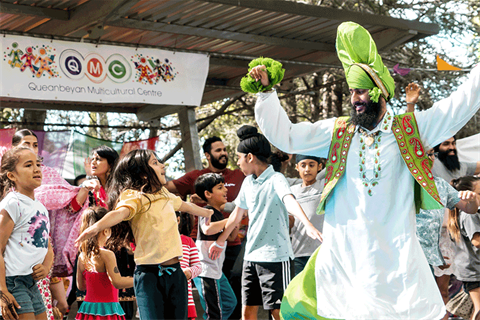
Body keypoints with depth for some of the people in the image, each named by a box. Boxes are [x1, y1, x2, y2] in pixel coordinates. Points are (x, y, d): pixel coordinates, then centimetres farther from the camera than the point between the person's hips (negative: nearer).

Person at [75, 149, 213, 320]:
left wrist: (206, 212, 53)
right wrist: (97, 226, -51)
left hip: (175, 272, 7)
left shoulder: (164, 194, 15)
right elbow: (121, 212, -30)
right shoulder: (134, 196, -9)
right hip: (150, 274, -7)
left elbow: (185, 206, 35)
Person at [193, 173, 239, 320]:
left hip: (216, 270, 10)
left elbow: (231, 236, 21)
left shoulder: (218, 213, 14)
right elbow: (207, 229, -38)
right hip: (206, 271, -10)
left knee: (230, 302, 23)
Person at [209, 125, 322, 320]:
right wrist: (219, 242, 34)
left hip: (276, 256, -7)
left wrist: (308, 225, -49)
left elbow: (289, 201, -31)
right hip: (251, 256, 7)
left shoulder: (275, 179, -12)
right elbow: (237, 214, 25)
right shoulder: (248, 183, 12)